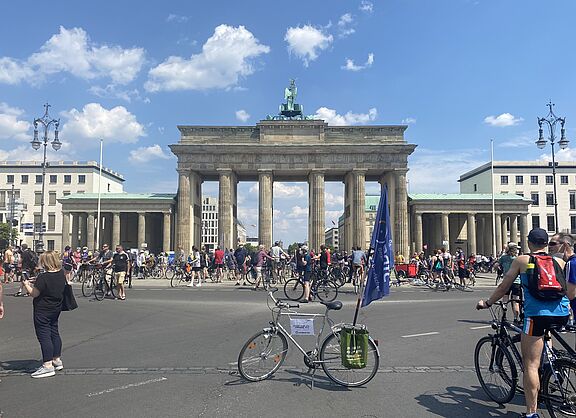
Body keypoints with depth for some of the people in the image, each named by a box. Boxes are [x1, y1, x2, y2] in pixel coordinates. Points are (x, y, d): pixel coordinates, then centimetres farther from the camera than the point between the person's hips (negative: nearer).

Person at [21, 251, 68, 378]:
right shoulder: (61, 274, 0)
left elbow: (34, 293, -16)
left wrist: (26, 284, 0)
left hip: (43, 311, -8)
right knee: (54, 332, 18)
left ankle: (48, 366, 1)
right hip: (56, 308, 8)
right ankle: (57, 360, 29)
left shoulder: (43, 278, -23)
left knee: (44, 336, -1)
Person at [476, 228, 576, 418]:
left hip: (536, 314, -4)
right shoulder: (559, 262, 12)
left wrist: (487, 303, 20)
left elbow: (504, 287, 7)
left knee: (530, 365, 0)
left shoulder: (521, 260, 6)